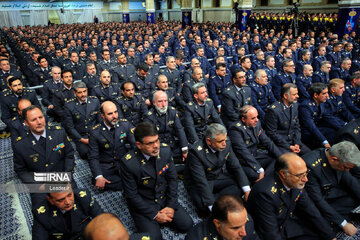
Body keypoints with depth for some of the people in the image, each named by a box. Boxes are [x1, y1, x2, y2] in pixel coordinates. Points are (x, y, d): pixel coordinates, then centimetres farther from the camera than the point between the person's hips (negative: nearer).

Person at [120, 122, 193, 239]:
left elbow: (172, 179, -1)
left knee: (186, 225, -6)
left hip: (165, 198, 4)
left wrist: (171, 205, -8)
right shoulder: (128, 163, -26)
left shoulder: (165, 151, -13)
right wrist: (155, 214, -15)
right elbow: (131, 195, -17)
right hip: (143, 203, -4)